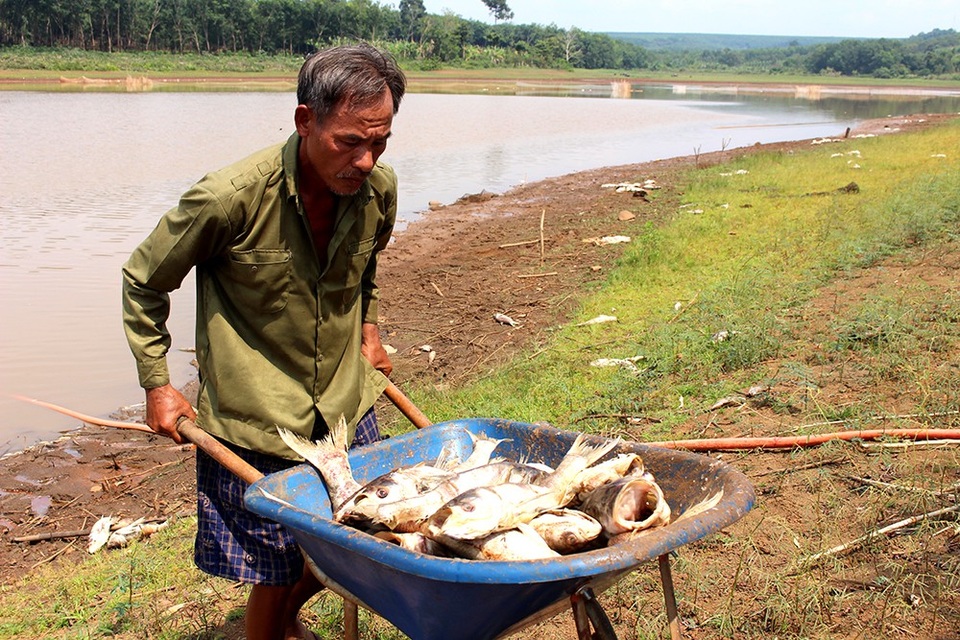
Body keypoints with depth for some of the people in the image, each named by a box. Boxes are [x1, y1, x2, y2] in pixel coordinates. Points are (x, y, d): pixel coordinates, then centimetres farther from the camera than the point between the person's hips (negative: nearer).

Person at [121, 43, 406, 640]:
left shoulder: (378, 189, -9)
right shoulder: (229, 199, -24)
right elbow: (144, 282, -7)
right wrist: (157, 384, -5)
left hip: (347, 406, 5)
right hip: (255, 422, -5)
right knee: (276, 574, 6)